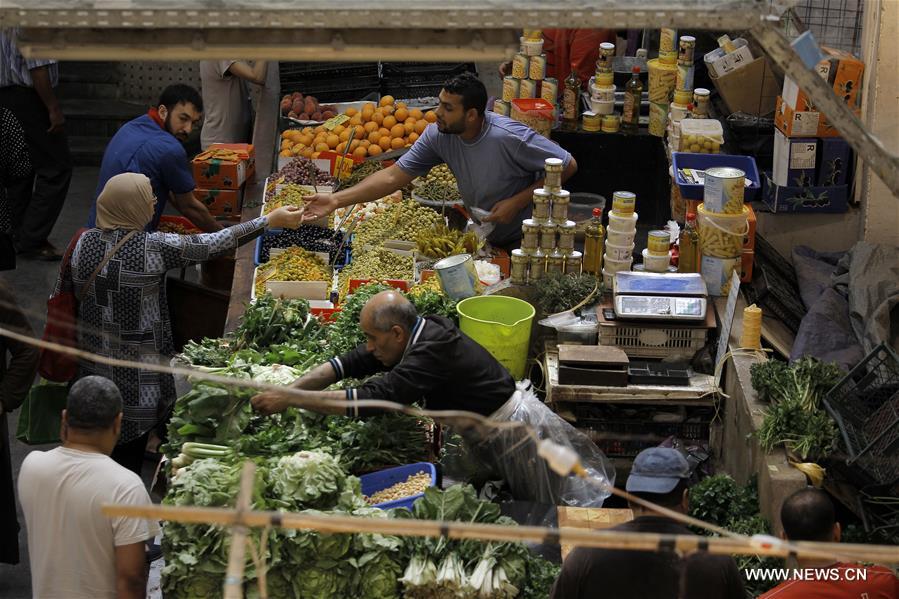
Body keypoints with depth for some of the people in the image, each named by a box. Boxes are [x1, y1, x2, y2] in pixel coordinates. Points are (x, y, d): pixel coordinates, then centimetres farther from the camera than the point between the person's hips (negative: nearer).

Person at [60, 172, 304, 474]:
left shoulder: (82, 244, -8)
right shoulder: (153, 248, -20)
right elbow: (212, 245, -15)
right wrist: (270, 220, -7)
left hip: (92, 364, 4)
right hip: (136, 376, -4)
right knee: (129, 451, 12)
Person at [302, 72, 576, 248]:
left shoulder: (510, 138, -30)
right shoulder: (438, 136, -14)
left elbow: (568, 166, -22)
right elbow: (393, 176, -13)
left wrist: (518, 202, -27)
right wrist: (336, 200, -22)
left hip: (525, 242, -5)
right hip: (482, 239, 5)